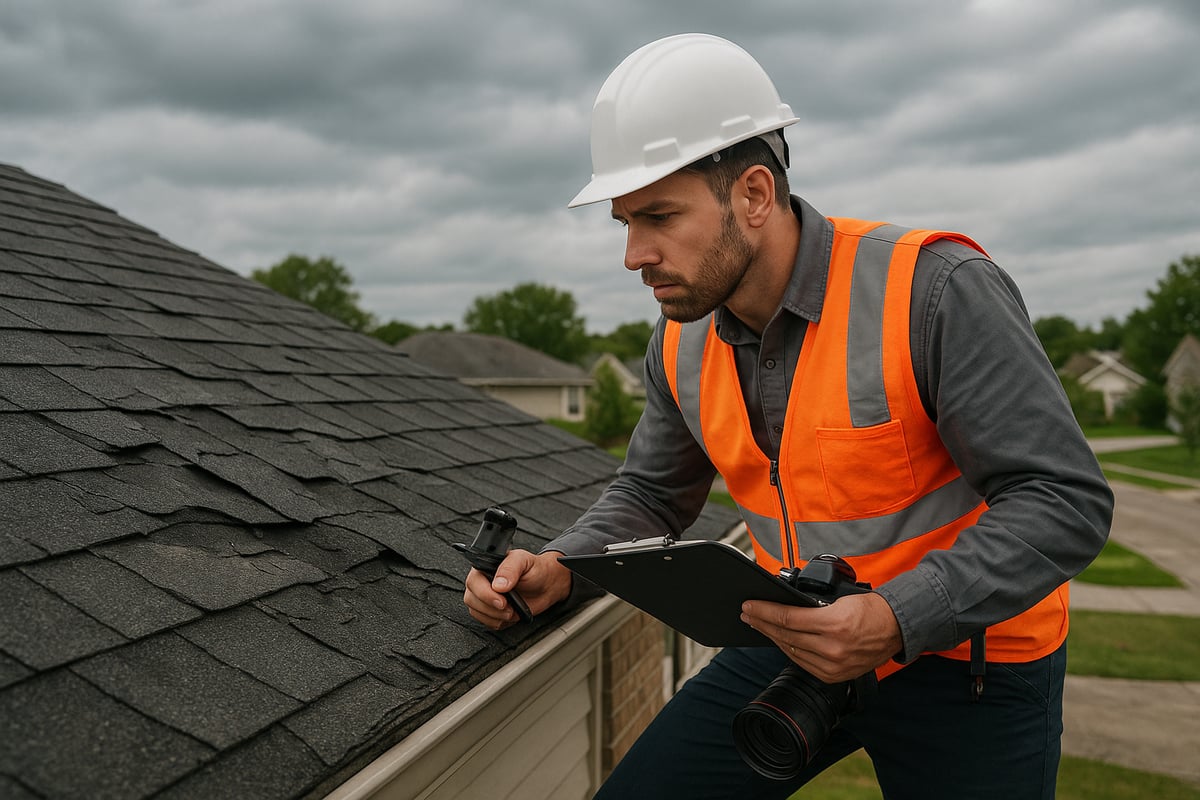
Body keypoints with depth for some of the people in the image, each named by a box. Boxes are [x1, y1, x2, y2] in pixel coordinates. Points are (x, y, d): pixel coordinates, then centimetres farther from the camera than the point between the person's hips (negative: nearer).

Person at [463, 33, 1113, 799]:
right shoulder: (683, 342, -5)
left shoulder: (936, 290, -24)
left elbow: (1065, 501, -23)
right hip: (805, 642, 5)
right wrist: (559, 568, -10)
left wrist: (898, 621, -35)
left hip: (965, 660, -4)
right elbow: (653, 497, 9)